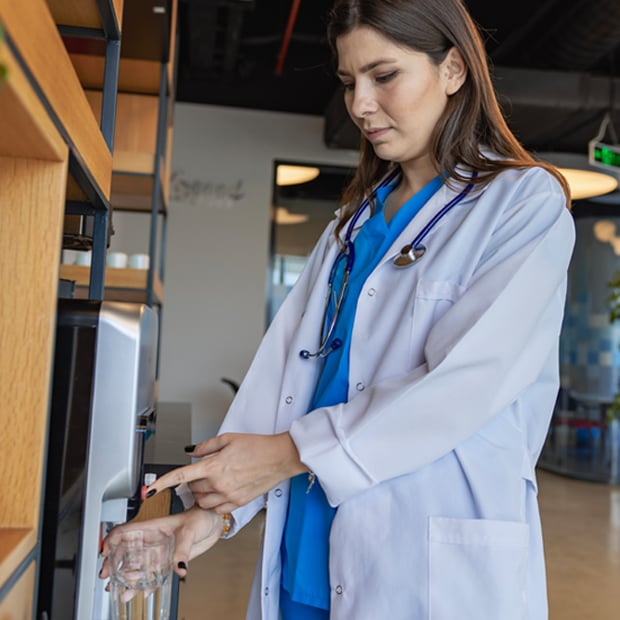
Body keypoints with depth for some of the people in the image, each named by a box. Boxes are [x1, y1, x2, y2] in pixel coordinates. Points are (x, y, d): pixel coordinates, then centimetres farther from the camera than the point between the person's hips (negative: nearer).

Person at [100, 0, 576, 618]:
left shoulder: (525, 202, -4)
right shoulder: (353, 223, 13)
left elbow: (467, 380, -17)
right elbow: (282, 365, 3)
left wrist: (292, 450, -18)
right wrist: (219, 505, -8)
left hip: (438, 568, -5)